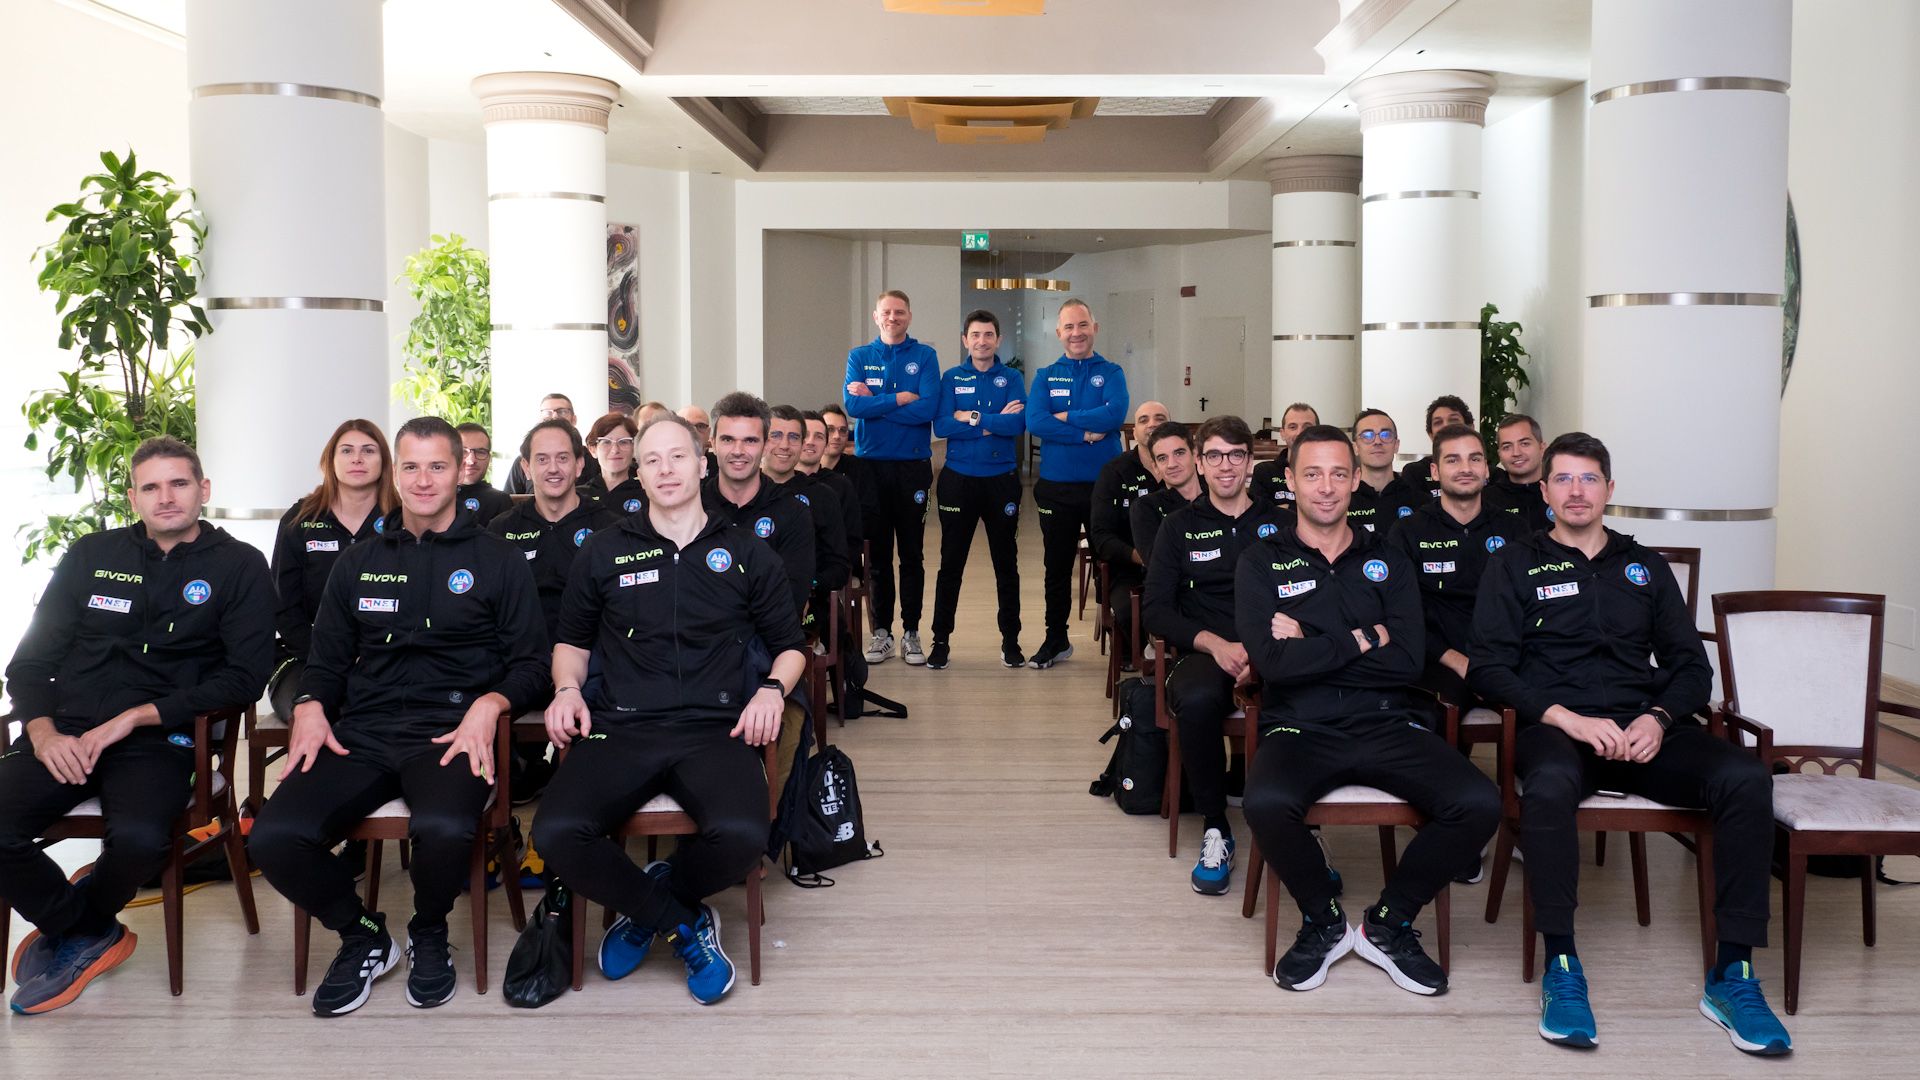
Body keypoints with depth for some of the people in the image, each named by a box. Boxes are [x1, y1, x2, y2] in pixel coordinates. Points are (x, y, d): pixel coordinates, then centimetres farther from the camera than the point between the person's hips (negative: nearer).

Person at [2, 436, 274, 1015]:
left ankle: (70, 930, 3)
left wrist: (135, 717, -10)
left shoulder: (239, 566, 5)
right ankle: (93, 937, 3)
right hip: (66, 734, 3)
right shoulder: (92, 554, 16)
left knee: (139, 838, -33)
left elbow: (245, 676, -4)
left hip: (158, 739, -3)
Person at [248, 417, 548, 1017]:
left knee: (443, 829, -37)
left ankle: (429, 933, 0)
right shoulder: (359, 563, 21)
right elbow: (326, 660, 23)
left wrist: (489, 705, -11)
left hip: (451, 731, -3)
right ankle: (362, 937, 6)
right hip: (362, 733, 3)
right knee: (273, 838, -24)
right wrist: (311, 706, 1)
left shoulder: (498, 561, 11)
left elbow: (530, 665, 9)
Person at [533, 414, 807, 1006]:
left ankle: (646, 908, 2)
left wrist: (773, 688, 0)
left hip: (714, 730, -1)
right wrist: (567, 688, 5)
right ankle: (686, 925, -5)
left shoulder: (748, 556, 15)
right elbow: (572, 640, 26)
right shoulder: (604, 552, 16)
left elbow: (789, 646, 21)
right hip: (621, 728, 1)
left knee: (742, 836, -34)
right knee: (556, 834, -30)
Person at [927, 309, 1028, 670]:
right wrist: (995, 422, -14)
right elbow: (941, 426, -10)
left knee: (1006, 563, 8)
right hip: (958, 479, 0)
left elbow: (1017, 424, -12)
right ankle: (940, 640, 12)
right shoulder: (951, 378, 4)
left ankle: (1011, 640, 17)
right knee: (951, 563, 4)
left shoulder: (1011, 379, 3)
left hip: (1002, 480, 0)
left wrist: (970, 417, -14)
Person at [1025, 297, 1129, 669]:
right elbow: (1034, 422, -11)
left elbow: (1116, 413, -17)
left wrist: (1065, 417, -13)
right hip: (1056, 485, 2)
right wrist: (1086, 433, -16)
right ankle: (1055, 640, 23)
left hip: (1104, 482, -2)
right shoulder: (1046, 376, 6)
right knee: (1057, 567, 11)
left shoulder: (1110, 373, 3)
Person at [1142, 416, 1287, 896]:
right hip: (1205, 652, 0)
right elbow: (1155, 609, 7)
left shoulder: (1279, 524, 15)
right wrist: (1215, 643, -10)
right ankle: (1214, 827, -18)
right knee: (1197, 700, -37)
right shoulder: (1180, 527, 16)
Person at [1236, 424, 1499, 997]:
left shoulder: (1387, 560, 14)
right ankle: (1323, 921, -3)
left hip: (1388, 724, 2)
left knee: (1479, 804, -23)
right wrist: (1363, 641, -6)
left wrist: (1311, 648, -7)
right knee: (1267, 804, -35)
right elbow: (1273, 662, -10)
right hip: (1301, 728, -2)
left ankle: (1389, 923, 2)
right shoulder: (1262, 564, 8)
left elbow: (1406, 661, -2)